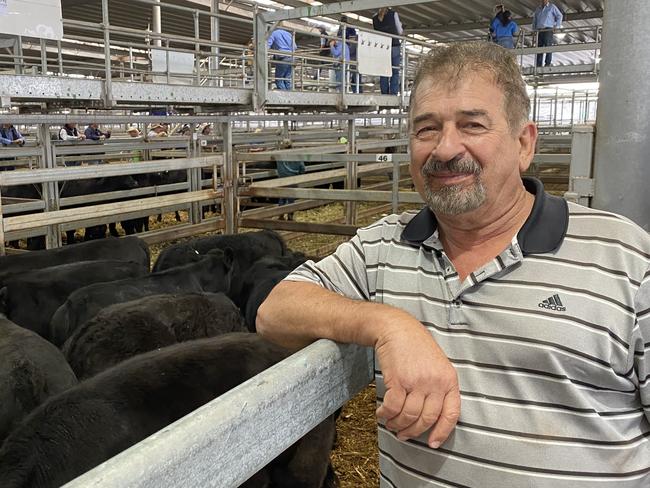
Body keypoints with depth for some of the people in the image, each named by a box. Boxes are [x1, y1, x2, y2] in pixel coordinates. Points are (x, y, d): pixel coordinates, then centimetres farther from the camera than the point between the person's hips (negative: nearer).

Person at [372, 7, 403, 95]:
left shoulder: (374, 17, 6)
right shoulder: (393, 14, -2)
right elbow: (400, 32, 4)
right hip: (394, 46, -3)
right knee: (395, 72, 0)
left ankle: (384, 94, 2)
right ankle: (393, 93, -7)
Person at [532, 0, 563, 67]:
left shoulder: (552, 7, 11)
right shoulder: (538, 9, 23)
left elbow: (559, 16, 8)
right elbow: (534, 19, 26)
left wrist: (556, 26, -3)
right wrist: (534, 29, 13)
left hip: (548, 29, -4)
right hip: (539, 30, 4)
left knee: (548, 46, -14)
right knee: (539, 47, -4)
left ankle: (548, 63, -17)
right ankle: (538, 65, -6)